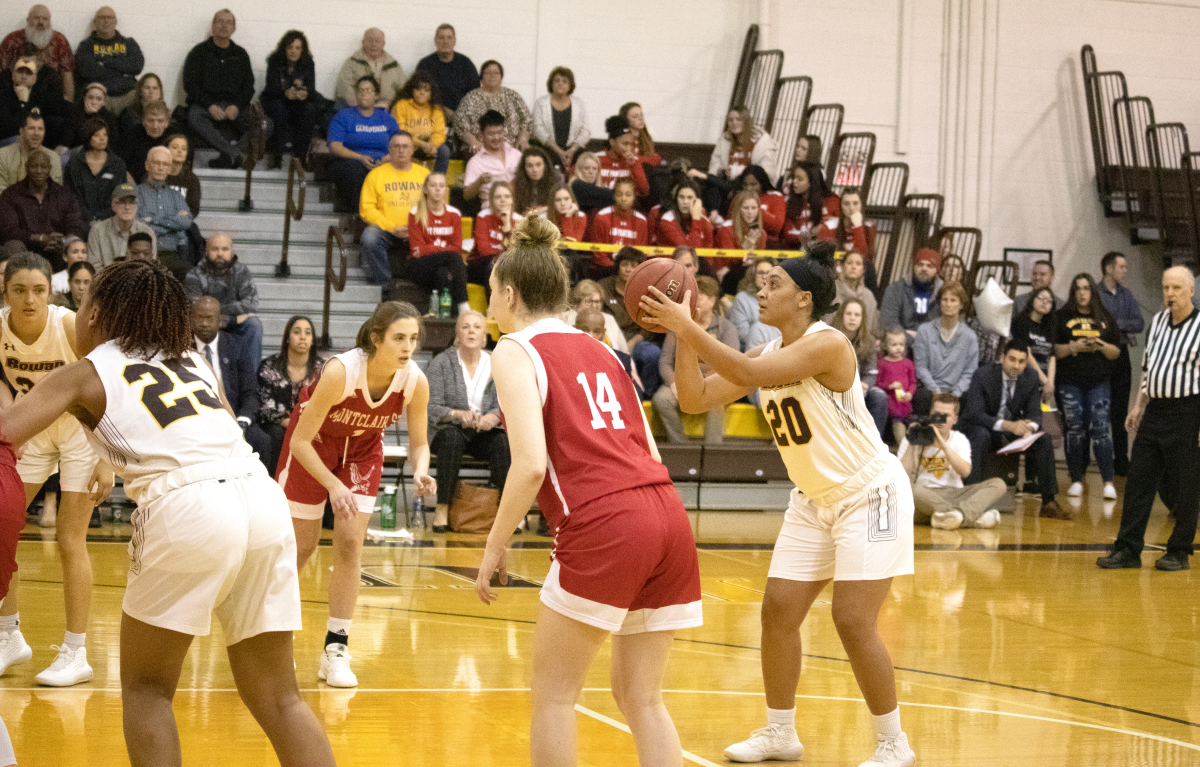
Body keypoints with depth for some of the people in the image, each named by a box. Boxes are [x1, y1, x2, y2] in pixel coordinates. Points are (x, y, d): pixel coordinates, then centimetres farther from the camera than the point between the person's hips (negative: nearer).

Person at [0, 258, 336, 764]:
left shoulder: (83, 375, 12)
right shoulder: (189, 358, 28)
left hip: (189, 509, -5)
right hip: (264, 500, 5)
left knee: (145, 688, 14)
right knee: (277, 697, 13)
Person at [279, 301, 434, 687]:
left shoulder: (415, 381, -26)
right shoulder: (340, 371, -38)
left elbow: (419, 443, -10)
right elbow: (300, 441, -30)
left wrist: (420, 472, -33)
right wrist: (333, 485, -41)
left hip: (363, 448, 3)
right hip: (313, 442, -3)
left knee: (350, 542, -8)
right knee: (301, 546, 3)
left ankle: (336, 649, 1)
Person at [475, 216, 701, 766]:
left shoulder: (515, 350, 3)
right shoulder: (599, 349, 22)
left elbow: (531, 464, -9)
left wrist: (495, 548, -1)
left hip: (604, 527, -7)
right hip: (668, 515, 7)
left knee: (554, 695, 7)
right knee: (641, 698, 13)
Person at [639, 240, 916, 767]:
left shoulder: (827, 344, -22)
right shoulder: (766, 354, 3)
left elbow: (747, 375, -34)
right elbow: (695, 399, -2)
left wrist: (688, 328, -32)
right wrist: (681, 335, -13)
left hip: (869, 494, -8)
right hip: (815, 500, 8)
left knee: (853, 622, -12)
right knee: (778, 612, 6)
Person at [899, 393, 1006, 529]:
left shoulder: (959, 439, 15)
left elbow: (965, 471, -5)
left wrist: (942, 443, -11)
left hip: (952, 495, 3)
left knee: (998, 484, -19)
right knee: (912, 491, -40)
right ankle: (975, 516, -51)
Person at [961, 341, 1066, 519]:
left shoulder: (1031, 379, -4)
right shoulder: (983, 375, -19)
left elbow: (1034, 413, -5)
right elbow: (975, 414, -27)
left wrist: (1029, 428, -32)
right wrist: (1007, 425, -42)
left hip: (1014, 428, 4)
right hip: (982, 428, -4)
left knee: (1044, 439, -19)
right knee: (981, 436, -38)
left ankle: (1049, 503, -16)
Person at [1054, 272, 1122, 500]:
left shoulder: (1105, 319, 12)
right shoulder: (1062, 317, 9)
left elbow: (1116, 352, 12)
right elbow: (1053, 349, 4)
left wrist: (1101, 346, -8)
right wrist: (1073, 347, -12)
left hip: (1099, 381, 0)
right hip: (1070, 382, 0)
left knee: (1100, 428, -10)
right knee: (1074, 429, 0)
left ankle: (1108, 482, -11)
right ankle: (1076, 481, 8)